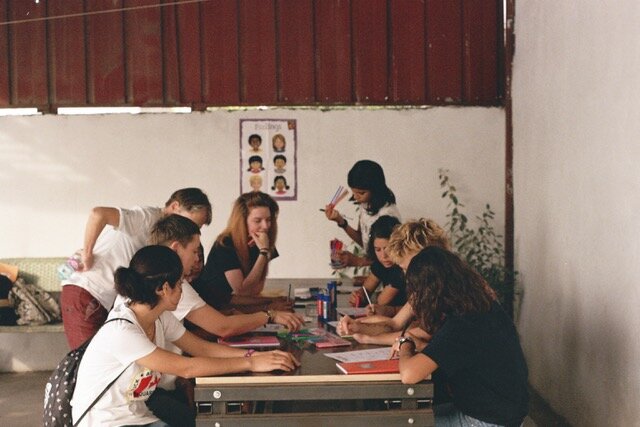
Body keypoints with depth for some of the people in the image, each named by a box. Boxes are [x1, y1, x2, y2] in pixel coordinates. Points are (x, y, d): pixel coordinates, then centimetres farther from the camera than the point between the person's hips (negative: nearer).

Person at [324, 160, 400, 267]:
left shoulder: (388, 212, -20)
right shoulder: (365, 204, 1)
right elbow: (362, 241, 9)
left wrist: (358, 261, -23)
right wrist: (341, 221, -2)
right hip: (367, 260, 6)